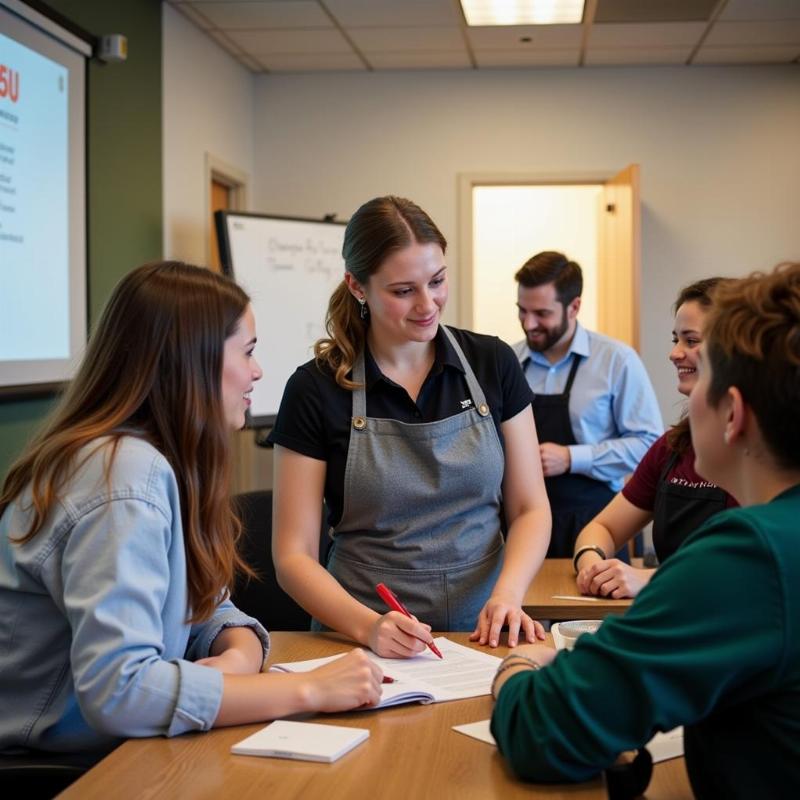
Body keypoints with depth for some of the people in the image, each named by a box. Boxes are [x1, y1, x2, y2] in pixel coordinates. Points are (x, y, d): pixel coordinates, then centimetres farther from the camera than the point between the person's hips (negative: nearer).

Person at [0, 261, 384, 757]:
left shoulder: (160, 462, 5)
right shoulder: (127, 475, -23)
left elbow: (210, 611, 9)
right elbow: (115, 688, -32)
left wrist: (240, 656, -14)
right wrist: (309, 690, -27)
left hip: (117, 747, 8)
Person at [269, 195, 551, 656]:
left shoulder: (493, 364, 5)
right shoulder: (315, 390, -3)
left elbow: (530, 509, 9)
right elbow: (293, 555, -2)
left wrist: (506, 594, -10)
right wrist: (368, 626, -19)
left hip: (483, 633, 2)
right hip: (368, 649, -2)